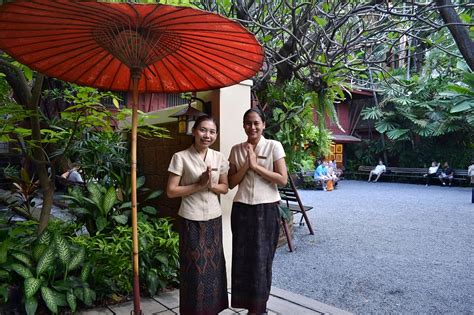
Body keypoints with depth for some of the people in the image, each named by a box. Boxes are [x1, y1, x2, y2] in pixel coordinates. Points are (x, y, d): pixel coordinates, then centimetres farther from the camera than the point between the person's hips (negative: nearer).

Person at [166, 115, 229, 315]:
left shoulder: (219, 158, 3)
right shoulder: (181, 157, -10)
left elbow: (225, 187, 8)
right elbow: (171, 191, -11)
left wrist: (211, 185, -12)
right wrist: (199, 185, -18)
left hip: (214, 218, 5)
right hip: (191, 220, -4)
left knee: (213, 265, 13)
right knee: (196, 266, 4)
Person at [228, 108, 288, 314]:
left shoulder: (274, 146, -3)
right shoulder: (236, 149, 5)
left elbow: (283, 179, -9)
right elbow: (231, 183, 3)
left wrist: (256, 165, -14)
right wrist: (246, 165, -11)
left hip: (267, 209, -2)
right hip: (242, 209, 3)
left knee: (262, 257, 5)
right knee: (243, 256, 6)